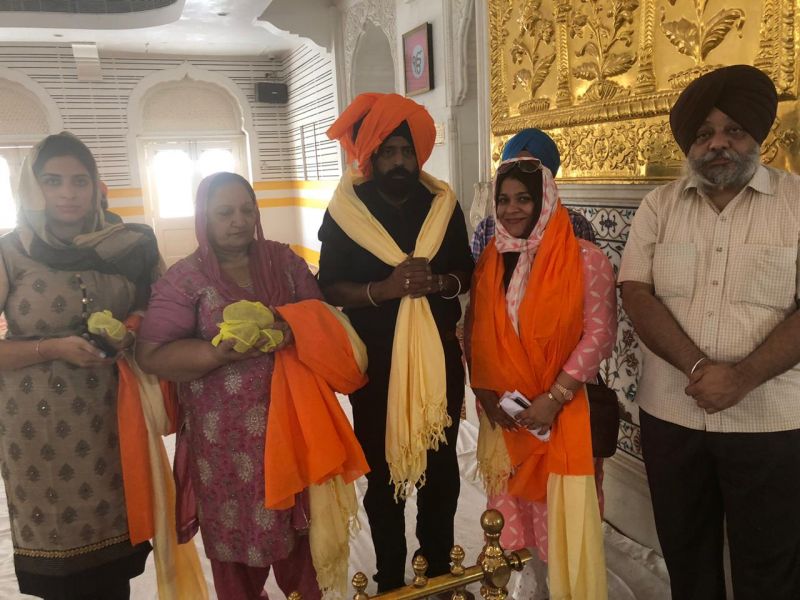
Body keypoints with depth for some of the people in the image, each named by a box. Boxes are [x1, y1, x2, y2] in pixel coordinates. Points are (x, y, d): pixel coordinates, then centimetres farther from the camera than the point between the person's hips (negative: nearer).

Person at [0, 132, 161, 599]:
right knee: (58, 555, 10)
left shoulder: (126, 247, 1)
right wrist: (53, 348, -19)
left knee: (113, 548, 11)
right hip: (39, 425, -2)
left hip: (111, 417, 2)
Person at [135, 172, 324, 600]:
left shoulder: (284, 261, 5)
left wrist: (293, 329, -16)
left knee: (295, 516, 14)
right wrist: (222, 352, -24)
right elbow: (151, 354, -12)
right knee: (236, 530, 9)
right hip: (226, 434, -3)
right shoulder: (184, 279, -6)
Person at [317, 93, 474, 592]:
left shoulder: (443, 205, 3)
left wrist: (437, 282, -17)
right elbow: (330, 288, -9)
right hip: (375, 360, -2)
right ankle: (390, 578, 29)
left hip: (439, 355, 3)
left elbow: (468, 275, 4)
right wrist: (384, 288, -24)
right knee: (383, 470, 10)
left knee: (441, 465, 14)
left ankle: (440, 566, 35)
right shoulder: (345, 210, -5)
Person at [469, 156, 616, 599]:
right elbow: (476, 334, 8)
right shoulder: (490, 261, 5)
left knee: (563, 509, 3)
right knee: (513, 506, 14)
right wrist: (485, 391, -4)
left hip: (563, 411, -4)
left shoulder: (585, 260, -10)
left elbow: (599, 334, -13)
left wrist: (553, 398, -17)